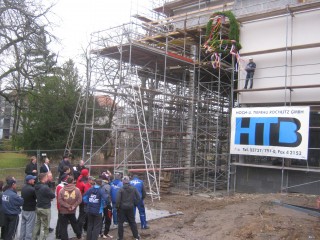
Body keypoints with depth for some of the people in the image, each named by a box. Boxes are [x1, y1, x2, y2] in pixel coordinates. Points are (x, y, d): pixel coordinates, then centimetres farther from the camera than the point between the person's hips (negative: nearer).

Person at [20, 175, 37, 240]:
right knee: (29, 225, -1)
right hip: (30, 210, -8)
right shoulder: (32, 189, -23)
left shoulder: (23, 188, 3)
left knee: (23, 224, 17)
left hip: (24, 208, 8)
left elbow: (22, 197, 11)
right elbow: (36, 198, -11)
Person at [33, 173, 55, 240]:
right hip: (45, 209, -8)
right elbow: (53, 196, -16)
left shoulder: (37, 186, 2)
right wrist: (50, 197, 5)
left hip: (38, 207, 9)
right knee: (44, 227, 2)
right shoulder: (45, 188, -25)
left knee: (37, 224, 21)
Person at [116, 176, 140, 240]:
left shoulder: (121, 189, -11)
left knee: (120, 222, 7)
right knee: (132, 222, 14)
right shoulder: (133, 189, -1)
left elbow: (118, 199, -15)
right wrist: (135, 204, 11)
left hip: (122, 208, -3)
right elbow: (138, 197, 1)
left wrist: (117, 207, -2)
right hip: (130, 208, 3)